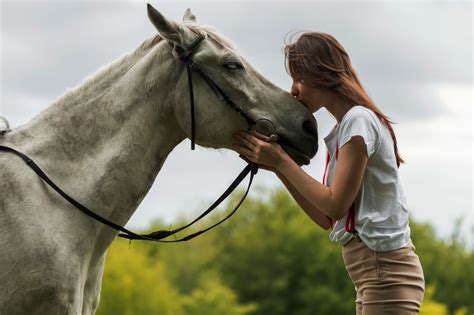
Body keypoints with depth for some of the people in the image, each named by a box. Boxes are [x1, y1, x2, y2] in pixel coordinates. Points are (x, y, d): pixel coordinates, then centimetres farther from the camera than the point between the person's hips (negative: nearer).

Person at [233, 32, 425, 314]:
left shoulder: (358, 121, -10)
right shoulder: (344, 130, 17)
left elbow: (336, 205, -15)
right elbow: (326, 218, 14)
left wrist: (281, 161, -10)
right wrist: (276, 166, 9)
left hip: (385, 273, -10)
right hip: (377, 273, 10)